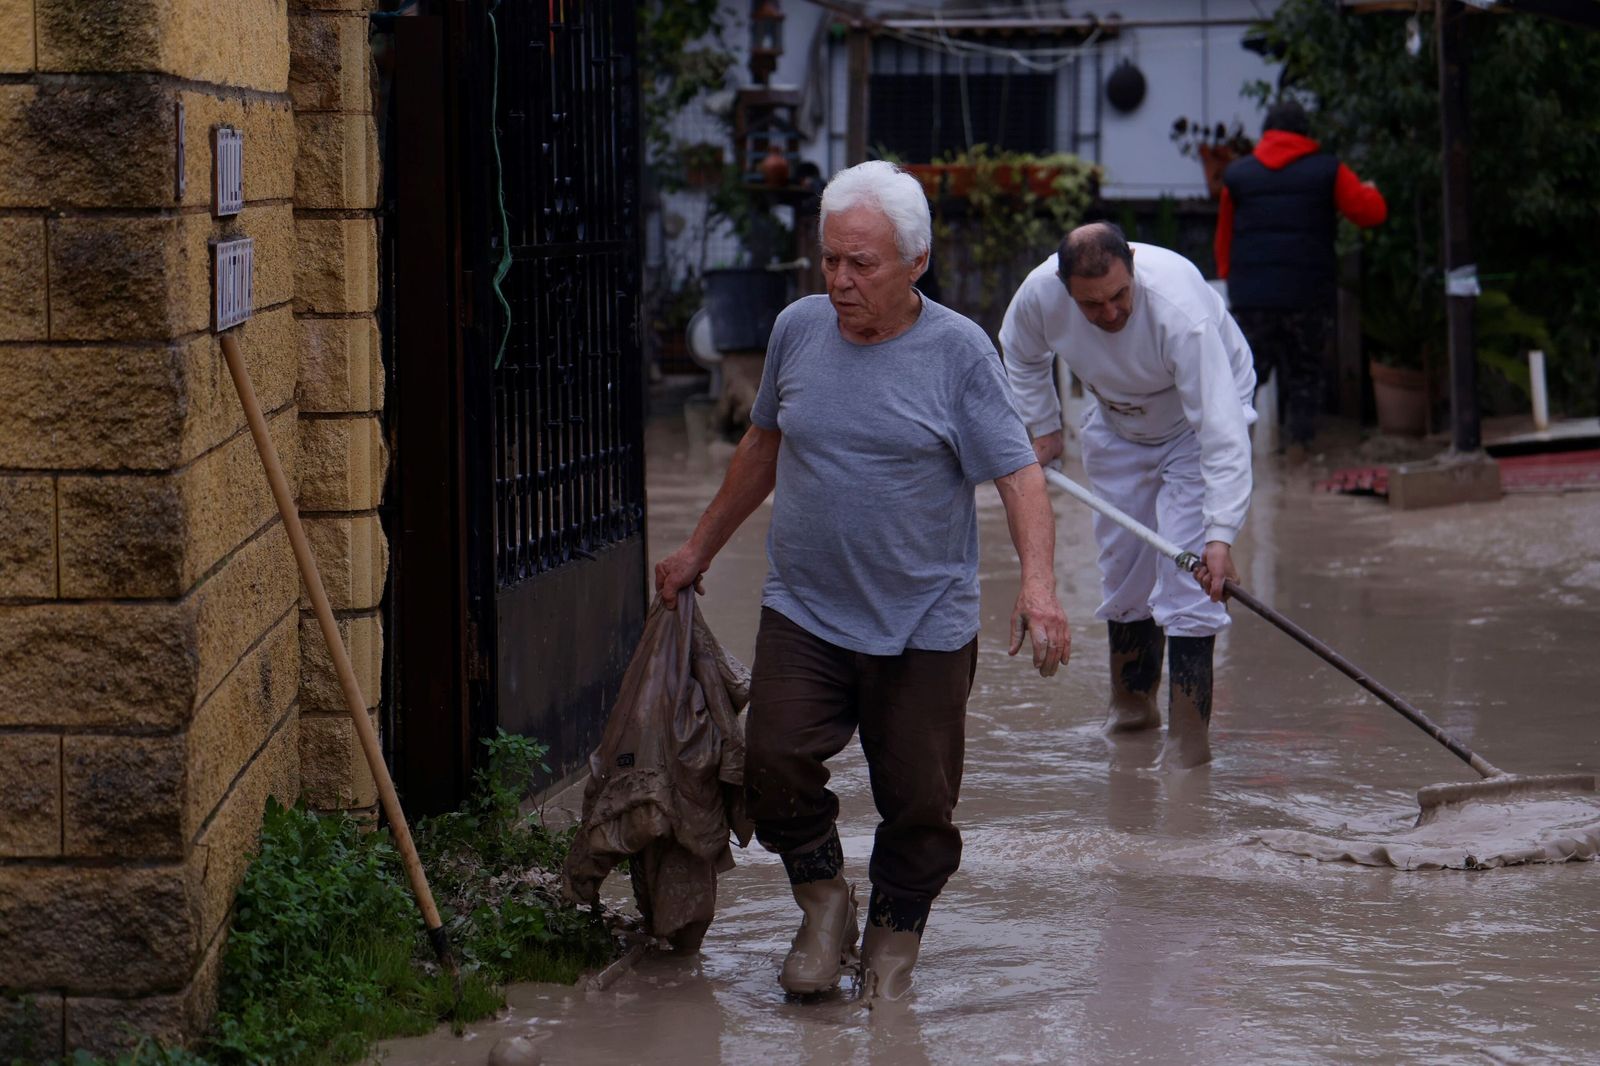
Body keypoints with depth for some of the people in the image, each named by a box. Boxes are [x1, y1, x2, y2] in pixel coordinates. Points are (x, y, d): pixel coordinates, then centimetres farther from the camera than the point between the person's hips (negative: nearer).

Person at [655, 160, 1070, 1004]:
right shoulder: (798, 329, 6)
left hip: (923, 627, -3)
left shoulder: (958, 351, -6)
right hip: (803, 613, 3)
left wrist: (1038, 583, -27)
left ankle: (894, 933, 26)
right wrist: (700, 548, 27)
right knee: (774, 761, -14)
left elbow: (1018, 473, -11)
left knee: (919, 801, 1)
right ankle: (822, 896, 13)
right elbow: (763, 446, 22)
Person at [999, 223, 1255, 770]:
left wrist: (1221, 534, -49)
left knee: (1185, 571, -15)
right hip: (1116, 427, 5)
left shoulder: (1180, 308, -41)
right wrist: (1043, 427, 0)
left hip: (1199, 419, -5)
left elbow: (1222, 431, -43)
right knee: (1121, 566, 9)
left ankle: (1188, 732, -13)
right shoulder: (1040, 294, -26)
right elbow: (1022, 356, 2)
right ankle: (1132, 704, 28)